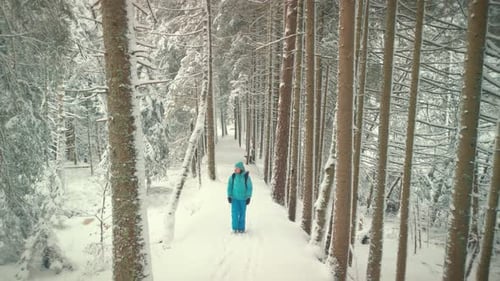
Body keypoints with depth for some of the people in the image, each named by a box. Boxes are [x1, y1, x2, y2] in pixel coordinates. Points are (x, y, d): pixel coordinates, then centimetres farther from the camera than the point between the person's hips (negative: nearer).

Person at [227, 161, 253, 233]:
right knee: (234, 212, -5)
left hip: (243, 198, -1)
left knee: (242, 213, 5)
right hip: (234, 197, 1)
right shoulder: (233, 176, -5)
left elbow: (249, 187, -5)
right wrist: (229, 196, -4)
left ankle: (241, 228, 17)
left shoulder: (246, 177, -10)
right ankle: (235, 228, 7)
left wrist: (248, 198, -8)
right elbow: (229, 186, 1)